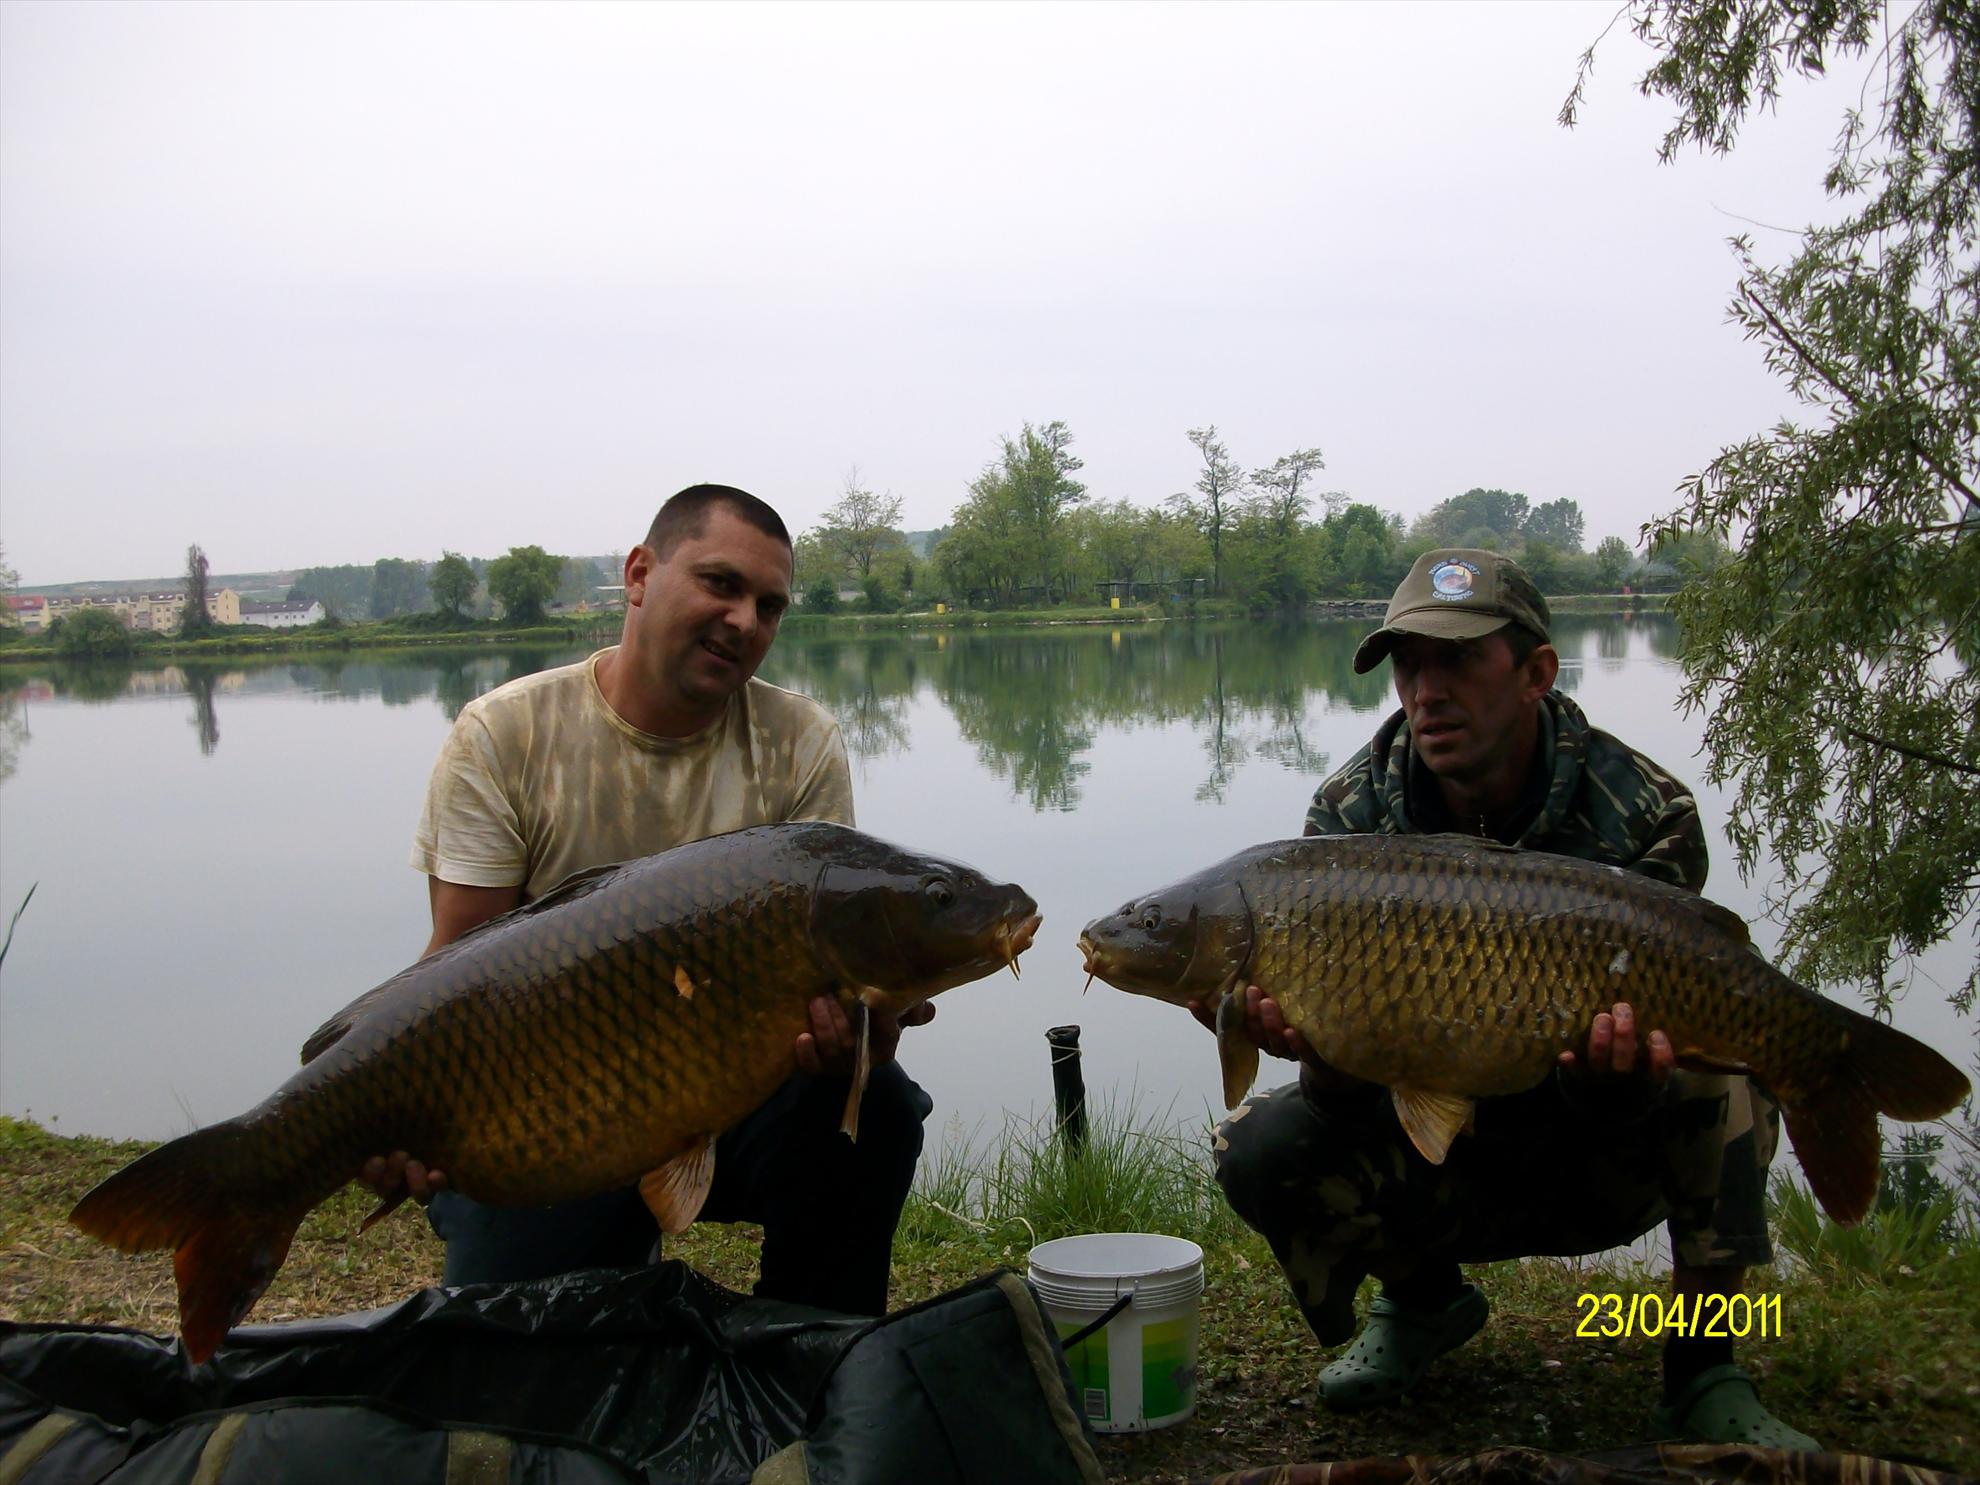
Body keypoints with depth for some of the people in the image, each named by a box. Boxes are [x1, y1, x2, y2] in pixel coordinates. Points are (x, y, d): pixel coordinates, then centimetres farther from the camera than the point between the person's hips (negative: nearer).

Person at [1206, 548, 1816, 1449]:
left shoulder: (1645, 817, -19)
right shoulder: (1348, 817, -14)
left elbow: (1652, 1033, -22)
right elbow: (1353, 1097, -17)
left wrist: (1612, 1079, -47)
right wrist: (1323, 1054, -42)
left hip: (1598, 1169, -1)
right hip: (1435, 1174, 2)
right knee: (1258, 1152, -23)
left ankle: (1701, 1375, -13)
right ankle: (1424, 1297, 9)